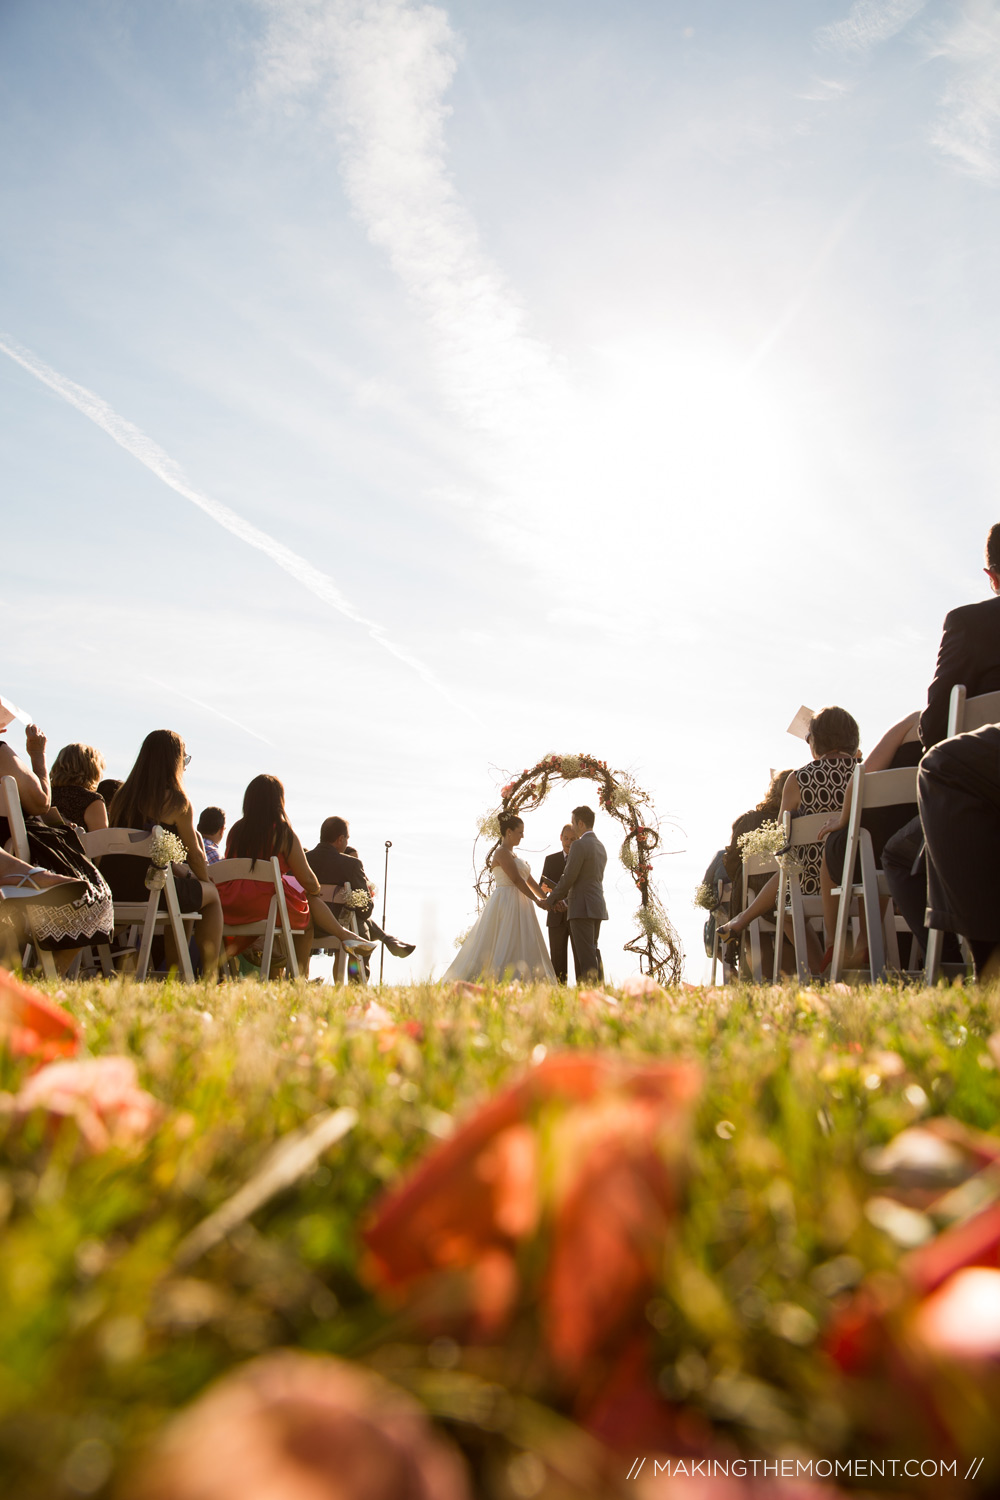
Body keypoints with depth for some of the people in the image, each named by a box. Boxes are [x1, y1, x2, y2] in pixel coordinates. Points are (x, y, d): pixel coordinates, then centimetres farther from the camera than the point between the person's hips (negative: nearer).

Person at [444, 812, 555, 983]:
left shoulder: (513, 855, 20)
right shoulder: (502, 852, -9)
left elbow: (529, 881, 18)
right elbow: (516, 880, -16)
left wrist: (546, 899, 12)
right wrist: (536, 900, -11)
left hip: (517, 907, 9)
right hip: (506, 903, -9)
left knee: (520, 948, 4)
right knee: (506, 947, -12)